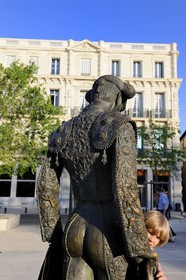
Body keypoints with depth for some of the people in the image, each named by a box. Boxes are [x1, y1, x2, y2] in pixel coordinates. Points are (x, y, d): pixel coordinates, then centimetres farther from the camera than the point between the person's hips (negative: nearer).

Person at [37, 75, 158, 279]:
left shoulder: (63, 132, 8)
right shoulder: (120, 126, -11)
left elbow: (46, 187, 8)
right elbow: (125, 189, -21)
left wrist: (54, 235, 18)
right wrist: (142, 252, -14)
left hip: (75, 231, 6)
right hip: (111, 238, -5)